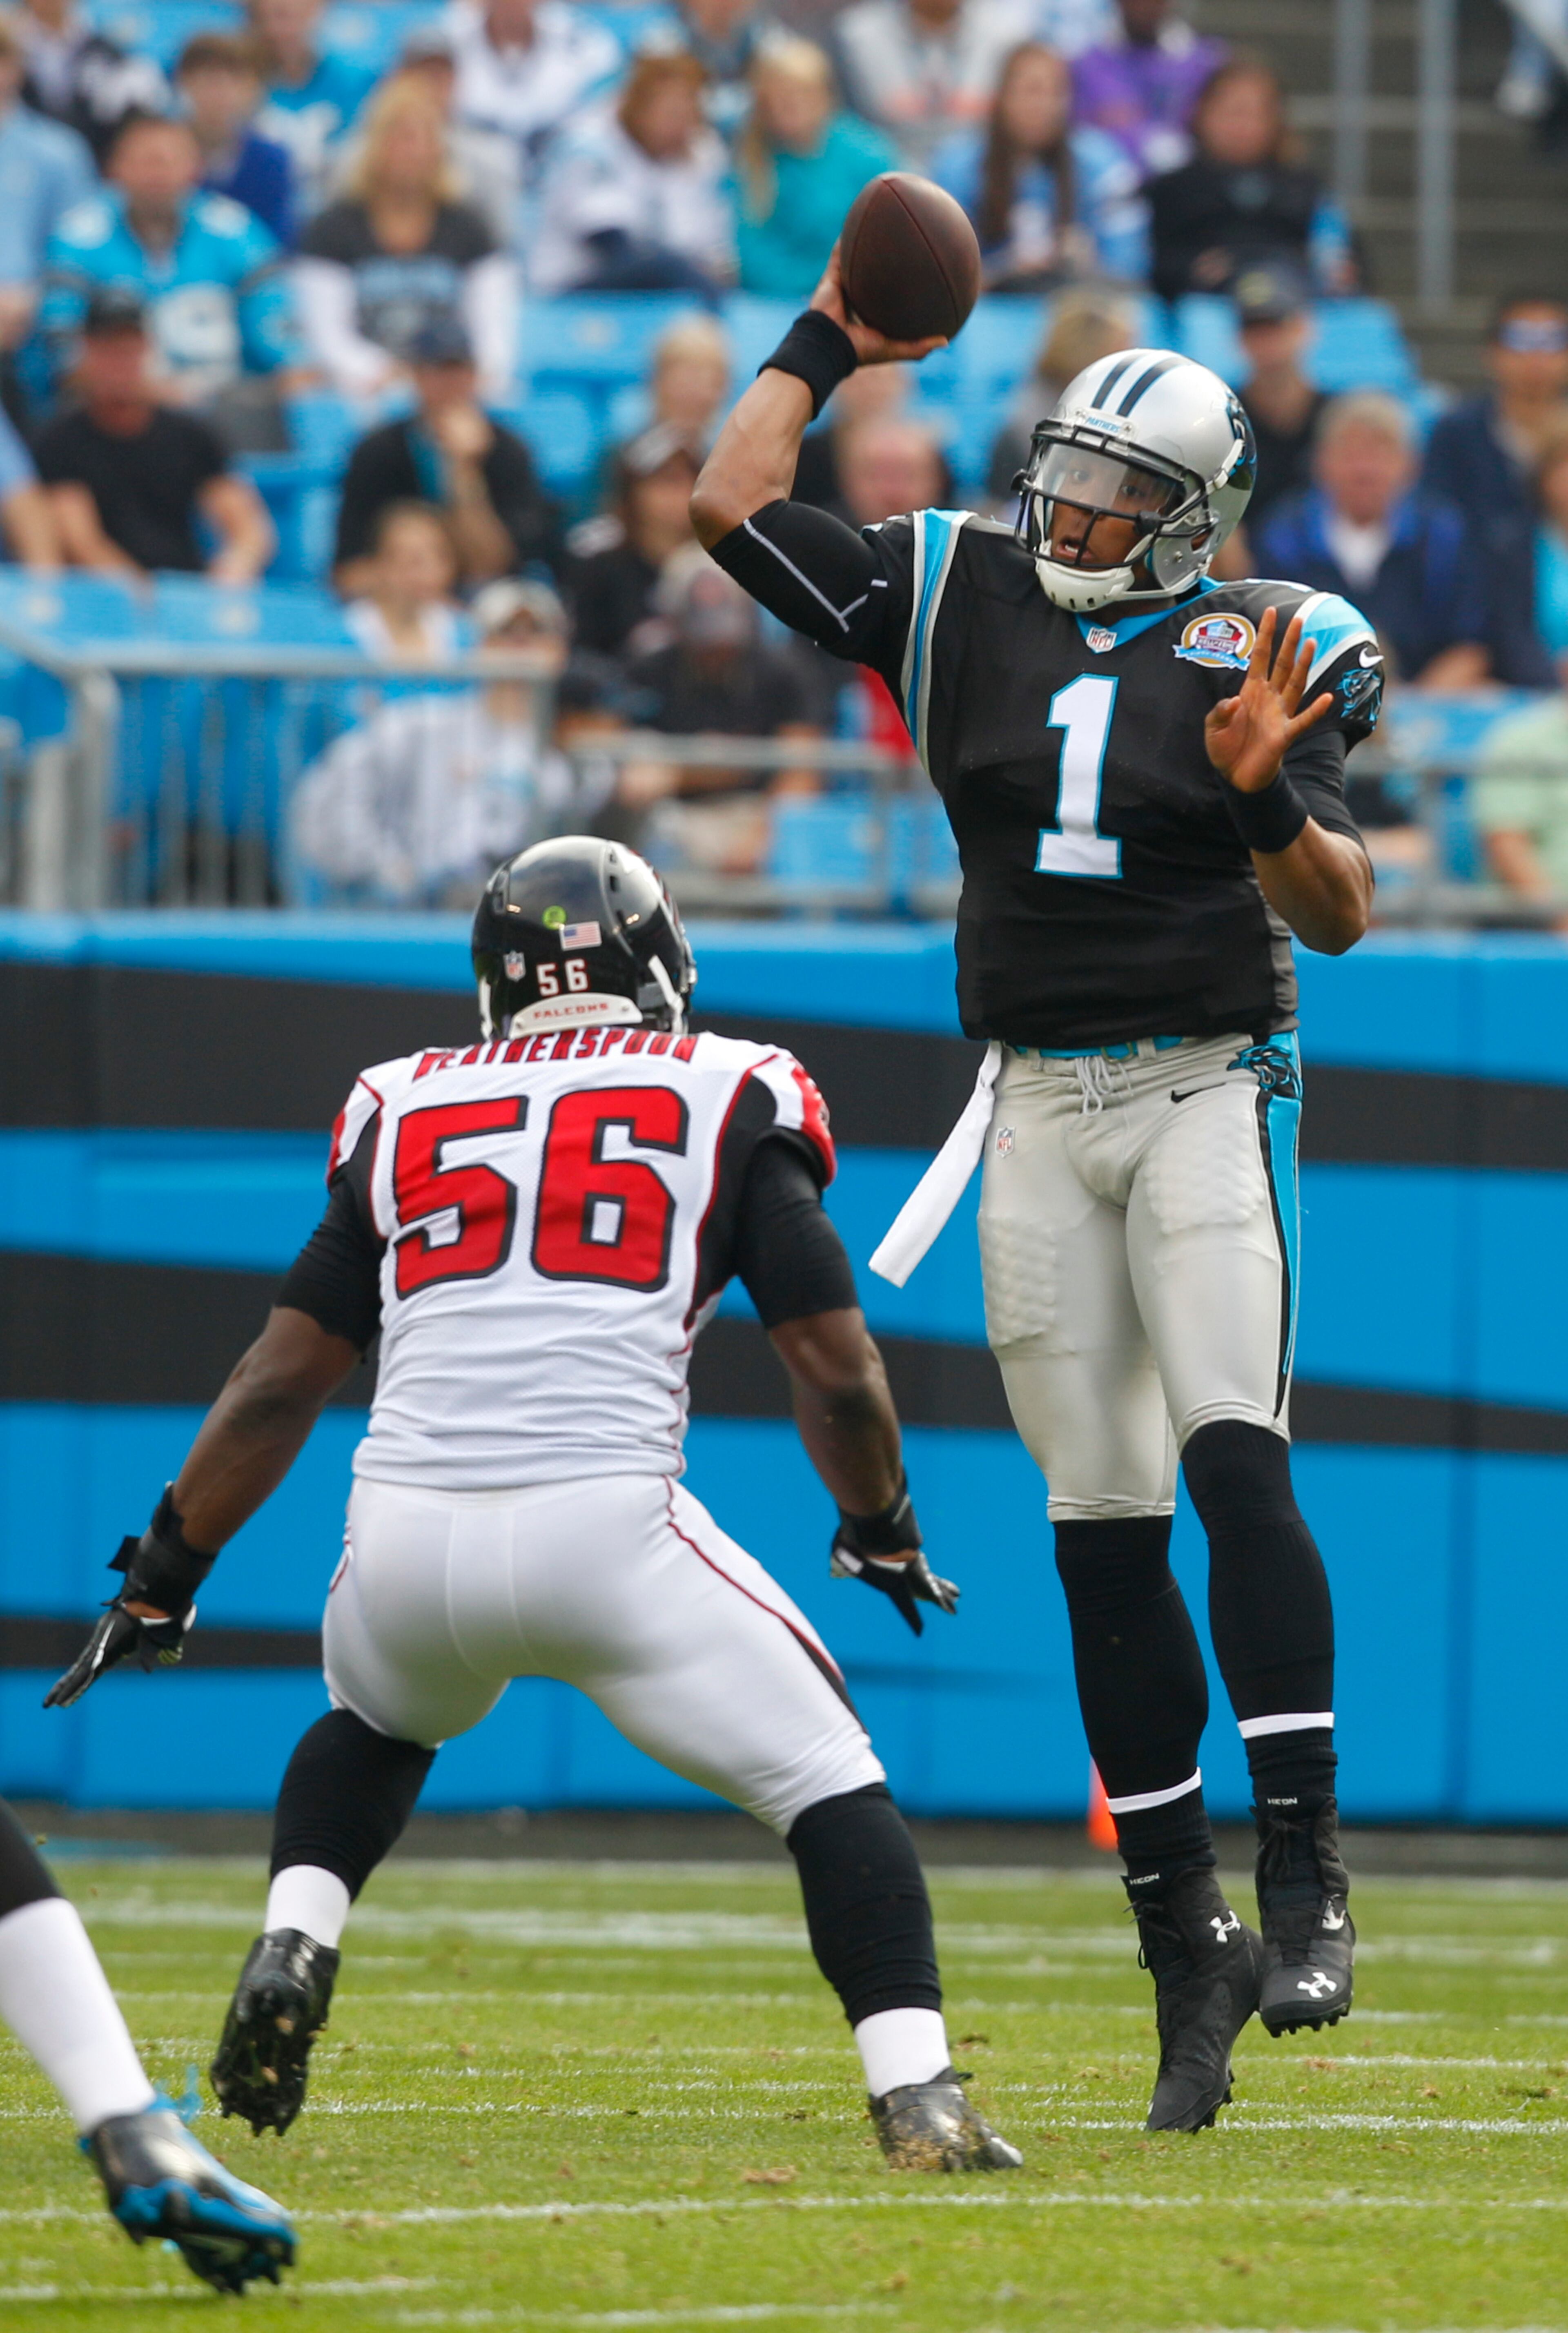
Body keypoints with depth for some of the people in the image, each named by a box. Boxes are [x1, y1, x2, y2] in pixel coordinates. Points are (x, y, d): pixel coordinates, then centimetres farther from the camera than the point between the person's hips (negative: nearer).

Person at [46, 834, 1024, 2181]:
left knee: (374, 1730, 35)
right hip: (605, 1534, -3)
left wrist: (167, 1574, 27)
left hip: (404, 1538, 3)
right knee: (826, 1780, 8)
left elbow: (283, 1380, 18)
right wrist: (882, 1535, 26)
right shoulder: (729, 1105, 11)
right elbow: (837, 1370, 8)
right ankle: (919, 2101, -7)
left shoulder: (407, 1116, 18)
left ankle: (292, 1946, 11)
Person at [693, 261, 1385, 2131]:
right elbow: (729, 505, 7)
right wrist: (825, 343, 12)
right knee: (1101, 1526, 2)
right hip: (1036, 1113, 3)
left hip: (1204, 1094, -3)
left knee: (1232, 1454, -22)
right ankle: (1184, 1944, 7)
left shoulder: (1260, 656, -3)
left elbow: (1340, 919, -9)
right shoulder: (961, 598, 6)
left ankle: (1303, 1874, -22)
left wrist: (1270, 794, -26)